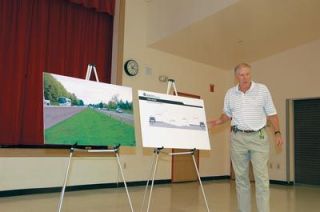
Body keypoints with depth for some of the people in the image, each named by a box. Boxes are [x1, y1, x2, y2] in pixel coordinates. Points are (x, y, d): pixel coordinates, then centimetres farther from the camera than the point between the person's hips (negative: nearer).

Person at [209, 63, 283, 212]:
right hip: (237, 137, 3)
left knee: (261, 177, -7)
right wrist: (217, 121, -3)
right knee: (240, 177, 7)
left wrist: (277, 132, -6)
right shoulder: (230, 94, 6)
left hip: (258, 137, -2)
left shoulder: (262, 90, -1)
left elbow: (271, 113, 3)